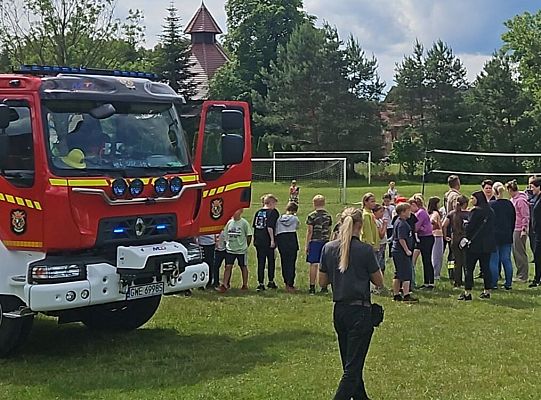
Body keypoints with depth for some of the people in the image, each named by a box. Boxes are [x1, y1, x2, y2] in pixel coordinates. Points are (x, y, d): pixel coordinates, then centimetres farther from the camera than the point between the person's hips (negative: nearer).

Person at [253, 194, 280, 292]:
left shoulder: (258, 212, 9)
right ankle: (271, 282, 20)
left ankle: (260, 283, 3)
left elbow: (254, 226, 10)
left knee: (260, 262, 6)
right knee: (271, 262, 12)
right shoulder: (272, 212, -9)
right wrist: (272, 240, -15)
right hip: (268, 242, -5)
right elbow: (270, 227, -18)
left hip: (258, 242, 5)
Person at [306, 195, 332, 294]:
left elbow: (310, 231, -7)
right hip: (325, 241, 4)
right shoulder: (328, 216, 6)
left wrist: (307, 245, -2)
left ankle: (312, 287, -2)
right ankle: (324, 287, 8)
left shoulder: (311, 216, -7)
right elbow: (329, 231, 11)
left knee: (313, 264, -1)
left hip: (314, 241, -4)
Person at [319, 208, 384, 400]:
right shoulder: (365, 250, -12)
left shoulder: (328, 248, 1)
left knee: (349, 364, 20)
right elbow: (379, 282, -3)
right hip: (360, 311, -6)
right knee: (353, 368, -3)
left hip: (339, 310, 6)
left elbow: (322, 281, 8)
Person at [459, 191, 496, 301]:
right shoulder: (490, 211, 8)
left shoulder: (476, 211, -13)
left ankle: (467, 293, -4)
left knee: (469, 268, -2)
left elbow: (469, 226, -14)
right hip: (487, 244, 7)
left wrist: (466, 238, 2)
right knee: (486, 267, 12)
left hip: (475, 244, -7)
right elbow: (491, 227, 14)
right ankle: (487, 291, 14)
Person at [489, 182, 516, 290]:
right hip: (507, 237, 4)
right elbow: (513, 221, 11)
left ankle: (494, 284, 0)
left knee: (494, 260, 0)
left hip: (494, 236, -4)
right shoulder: (509, 204, 3)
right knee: (506, 260, 10)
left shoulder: (490, 205, -10)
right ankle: (508, 283, 11)